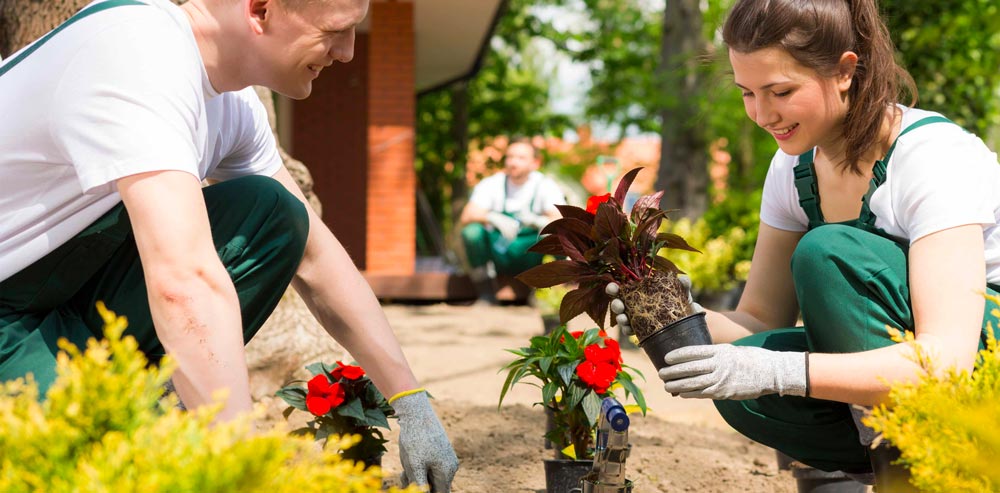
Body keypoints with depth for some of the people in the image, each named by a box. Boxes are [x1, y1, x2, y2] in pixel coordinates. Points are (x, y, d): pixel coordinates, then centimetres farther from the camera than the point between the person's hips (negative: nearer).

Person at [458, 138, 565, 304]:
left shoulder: (545, 186, -6)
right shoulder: (491, 184, -4)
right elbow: (466, 218, -16)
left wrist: (536, 220, -42)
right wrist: (494, 218, -37)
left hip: (532, 256, -1)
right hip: (498, 252, 1)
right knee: (472, 230, -27)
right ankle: (486, 293, -10)